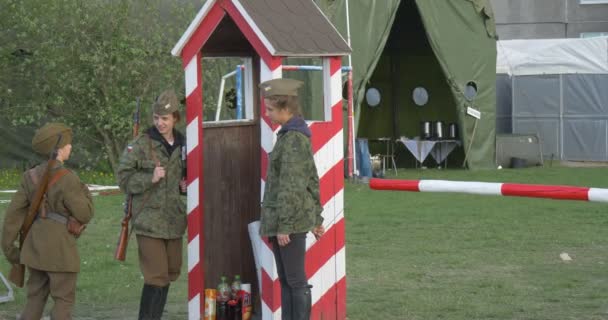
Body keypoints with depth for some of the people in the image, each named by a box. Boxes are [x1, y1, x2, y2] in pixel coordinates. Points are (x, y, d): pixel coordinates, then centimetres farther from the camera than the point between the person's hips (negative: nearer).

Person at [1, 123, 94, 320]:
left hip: (36, 245, 7)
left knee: (36, 298, 15)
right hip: (59, 248, -7)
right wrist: (85, 193, 6)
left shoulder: (32, 176, 3)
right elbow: (84, 215, -12)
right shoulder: (67, 180, -17)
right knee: (64, 300, 2)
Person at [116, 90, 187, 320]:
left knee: (171, 272, 13)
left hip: (174, 220, 6)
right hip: (149, 220, -6)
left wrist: (185, 184, 5)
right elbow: (123, 177, -9)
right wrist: (150, 178, -20)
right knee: (156, 275, -10)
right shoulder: (141, 144, -8)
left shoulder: (182, 145, 8)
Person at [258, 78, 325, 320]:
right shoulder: (291, 134, 15)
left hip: (291, 220, -10)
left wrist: (284, 225, -20)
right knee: (285, 281, 12)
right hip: (279, 220, 10)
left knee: (296, 281, -5)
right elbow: (312, 180, 19)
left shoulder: (293, 138, -15)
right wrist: (316, 218, 22)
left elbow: (291, 186, -19)